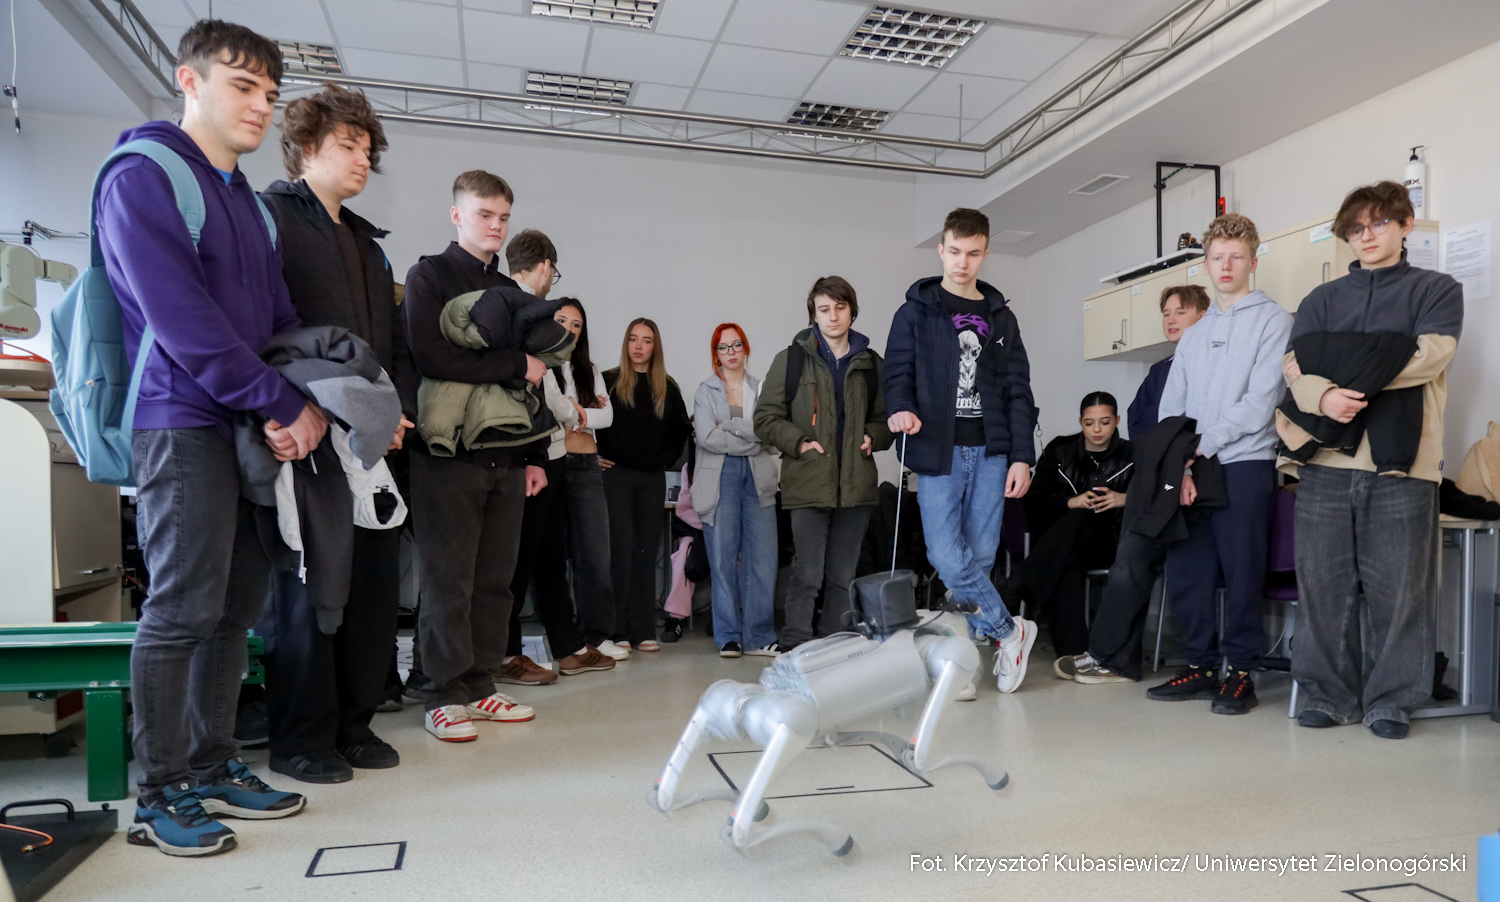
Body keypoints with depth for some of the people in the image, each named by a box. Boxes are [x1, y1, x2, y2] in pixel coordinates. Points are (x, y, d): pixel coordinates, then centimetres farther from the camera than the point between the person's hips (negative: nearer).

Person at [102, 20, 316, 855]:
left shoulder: (249, 200, 19)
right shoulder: (142, 177, -5)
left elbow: (281, 317, 14)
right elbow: (182, 320, -15)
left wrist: (303, 405, -2)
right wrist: (287, 404, -15)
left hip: (254, 428, 8)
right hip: (183, 424, -7)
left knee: (239, 603, 10)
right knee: (182, 609, -3)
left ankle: (213, 764, 23)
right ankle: (161, 795, 10)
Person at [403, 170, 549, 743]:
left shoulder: (511, 291, 19)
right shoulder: (430, 276, 1)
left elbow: (533, 382, 18)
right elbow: (434, 359, -15)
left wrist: (536, 455, 12)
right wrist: (516, 365, -10)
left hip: (506, 458, 6)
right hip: (448, 454, -6)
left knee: (495, 580, 8)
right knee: (449, 582, 0)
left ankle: (479, 686, 19)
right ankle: (444, 695, 11)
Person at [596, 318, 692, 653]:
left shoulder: (667, 387, 11)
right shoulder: (609, 381, 2)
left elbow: (681, 429, 17)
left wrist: (666, 460, 7)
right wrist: (597, 455, -5)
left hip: (652, 478, 3)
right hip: (617, 474, -3)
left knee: (647, 552, 4)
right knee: (622, 550, -6)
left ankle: (644, 630, 9)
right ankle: (618, 631, 0)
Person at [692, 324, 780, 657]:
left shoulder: (761, 389, 15)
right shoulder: (705, 391, 9)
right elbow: (706, 438, -6)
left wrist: (727, 425, -7)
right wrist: (751, 442, -5)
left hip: (758, 479, 2)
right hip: (720, 478, -2)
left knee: (763, 558, -3)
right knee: (723, 559, -3)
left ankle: (758, 637, 6)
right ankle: (729, 637, 8)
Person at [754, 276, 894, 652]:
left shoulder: (871, 364, 14)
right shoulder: (791, 359, 4)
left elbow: (885, 417, 23)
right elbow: (765, 418, 4)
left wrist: (872, 436, 3)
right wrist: (798, 442, -10)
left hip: (856, 483, 4)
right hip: (808, 483, -3)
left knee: (843, 577, 9)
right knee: (807, 575, -7)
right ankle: (793, 651, 3)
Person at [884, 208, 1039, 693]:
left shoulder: (1000, 317, 15)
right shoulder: (916, 312, 8)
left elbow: (1018, 392, 12)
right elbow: (898, 373, 3)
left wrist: (1021, 456, 3)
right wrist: (901, 408, -20)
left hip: (990, 453, 3)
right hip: (938, 453, -2)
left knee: (980, 558, 3)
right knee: (949, 559, -12)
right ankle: (1010, 631, 8)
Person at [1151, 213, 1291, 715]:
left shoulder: (1273, 320, 3)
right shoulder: (1193, 335, 19)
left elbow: (1259, 402, -9)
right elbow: (1170, 409, 11)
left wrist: (1202, 446, -9)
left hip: (1244, 465, -5)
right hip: (1189, 471, 5)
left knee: (1241, 574, -2)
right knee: (1185, 573, 4)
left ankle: (1240, 672, 10)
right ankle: (1200, 667, 16)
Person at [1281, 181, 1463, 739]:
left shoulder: (1437, 290, 14)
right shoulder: (1323, 299, 19)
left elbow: (1431, 355, -6)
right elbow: (1295, 369, 3)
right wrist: (1324, 395, -19)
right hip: (1328, 460, 2)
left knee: (1398, 585, -1)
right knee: (1324, 582, 1)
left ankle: (1391, 699, 12)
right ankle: (1327, 693, 13)